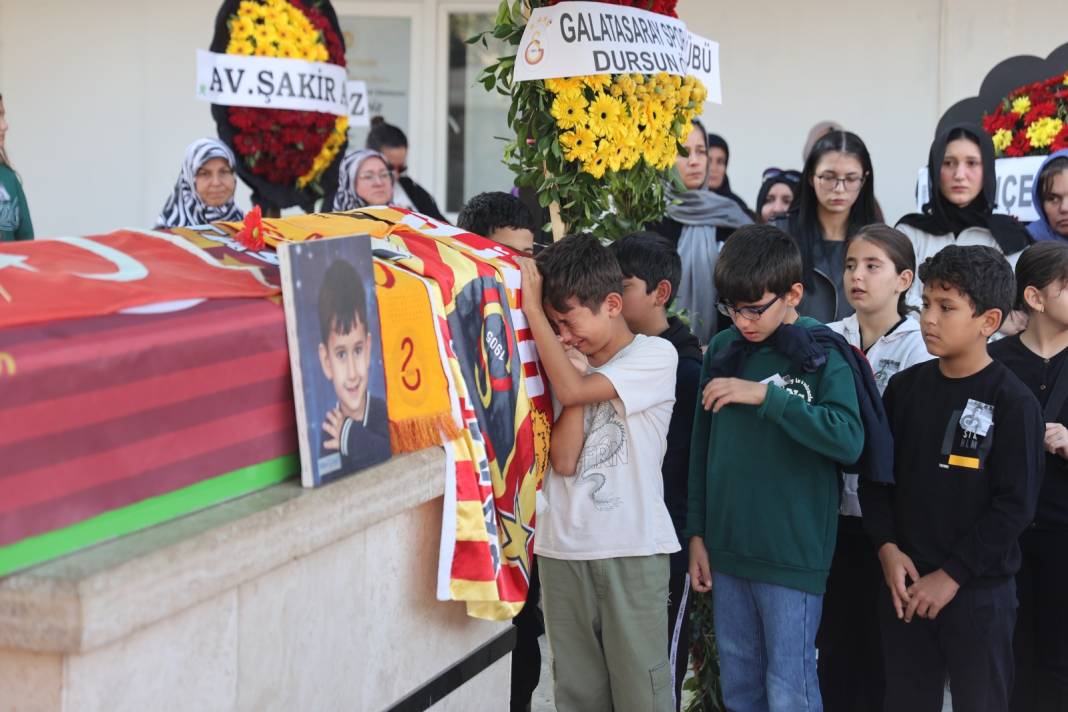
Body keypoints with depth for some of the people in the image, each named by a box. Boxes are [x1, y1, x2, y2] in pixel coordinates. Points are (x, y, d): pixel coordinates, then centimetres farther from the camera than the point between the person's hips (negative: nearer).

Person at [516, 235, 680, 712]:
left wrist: (532, 309, -13)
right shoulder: (568, 366, 8)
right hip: (563, 550, 4)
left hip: (632, 551, -4)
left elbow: (572, 389, -19)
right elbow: (563, 461, -4)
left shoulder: (655, 355, -4)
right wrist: (578, 363, -4)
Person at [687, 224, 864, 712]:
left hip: (792, 555, -5)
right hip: (726, 548, 5)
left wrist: (765, 395, -24)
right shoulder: (723, 350, 6)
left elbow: (849, 440, -23)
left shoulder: (824, 355, -8)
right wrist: (697, 532, 11)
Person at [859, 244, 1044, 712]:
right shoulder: (905, 387, 4)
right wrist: (887, 548, -6)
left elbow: (1015, 504, -13)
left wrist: (951, 576, -14)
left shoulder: (1013, 403, -10)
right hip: (904, 583, 4)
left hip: (979, 592, -4)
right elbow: (876, 474, 8)